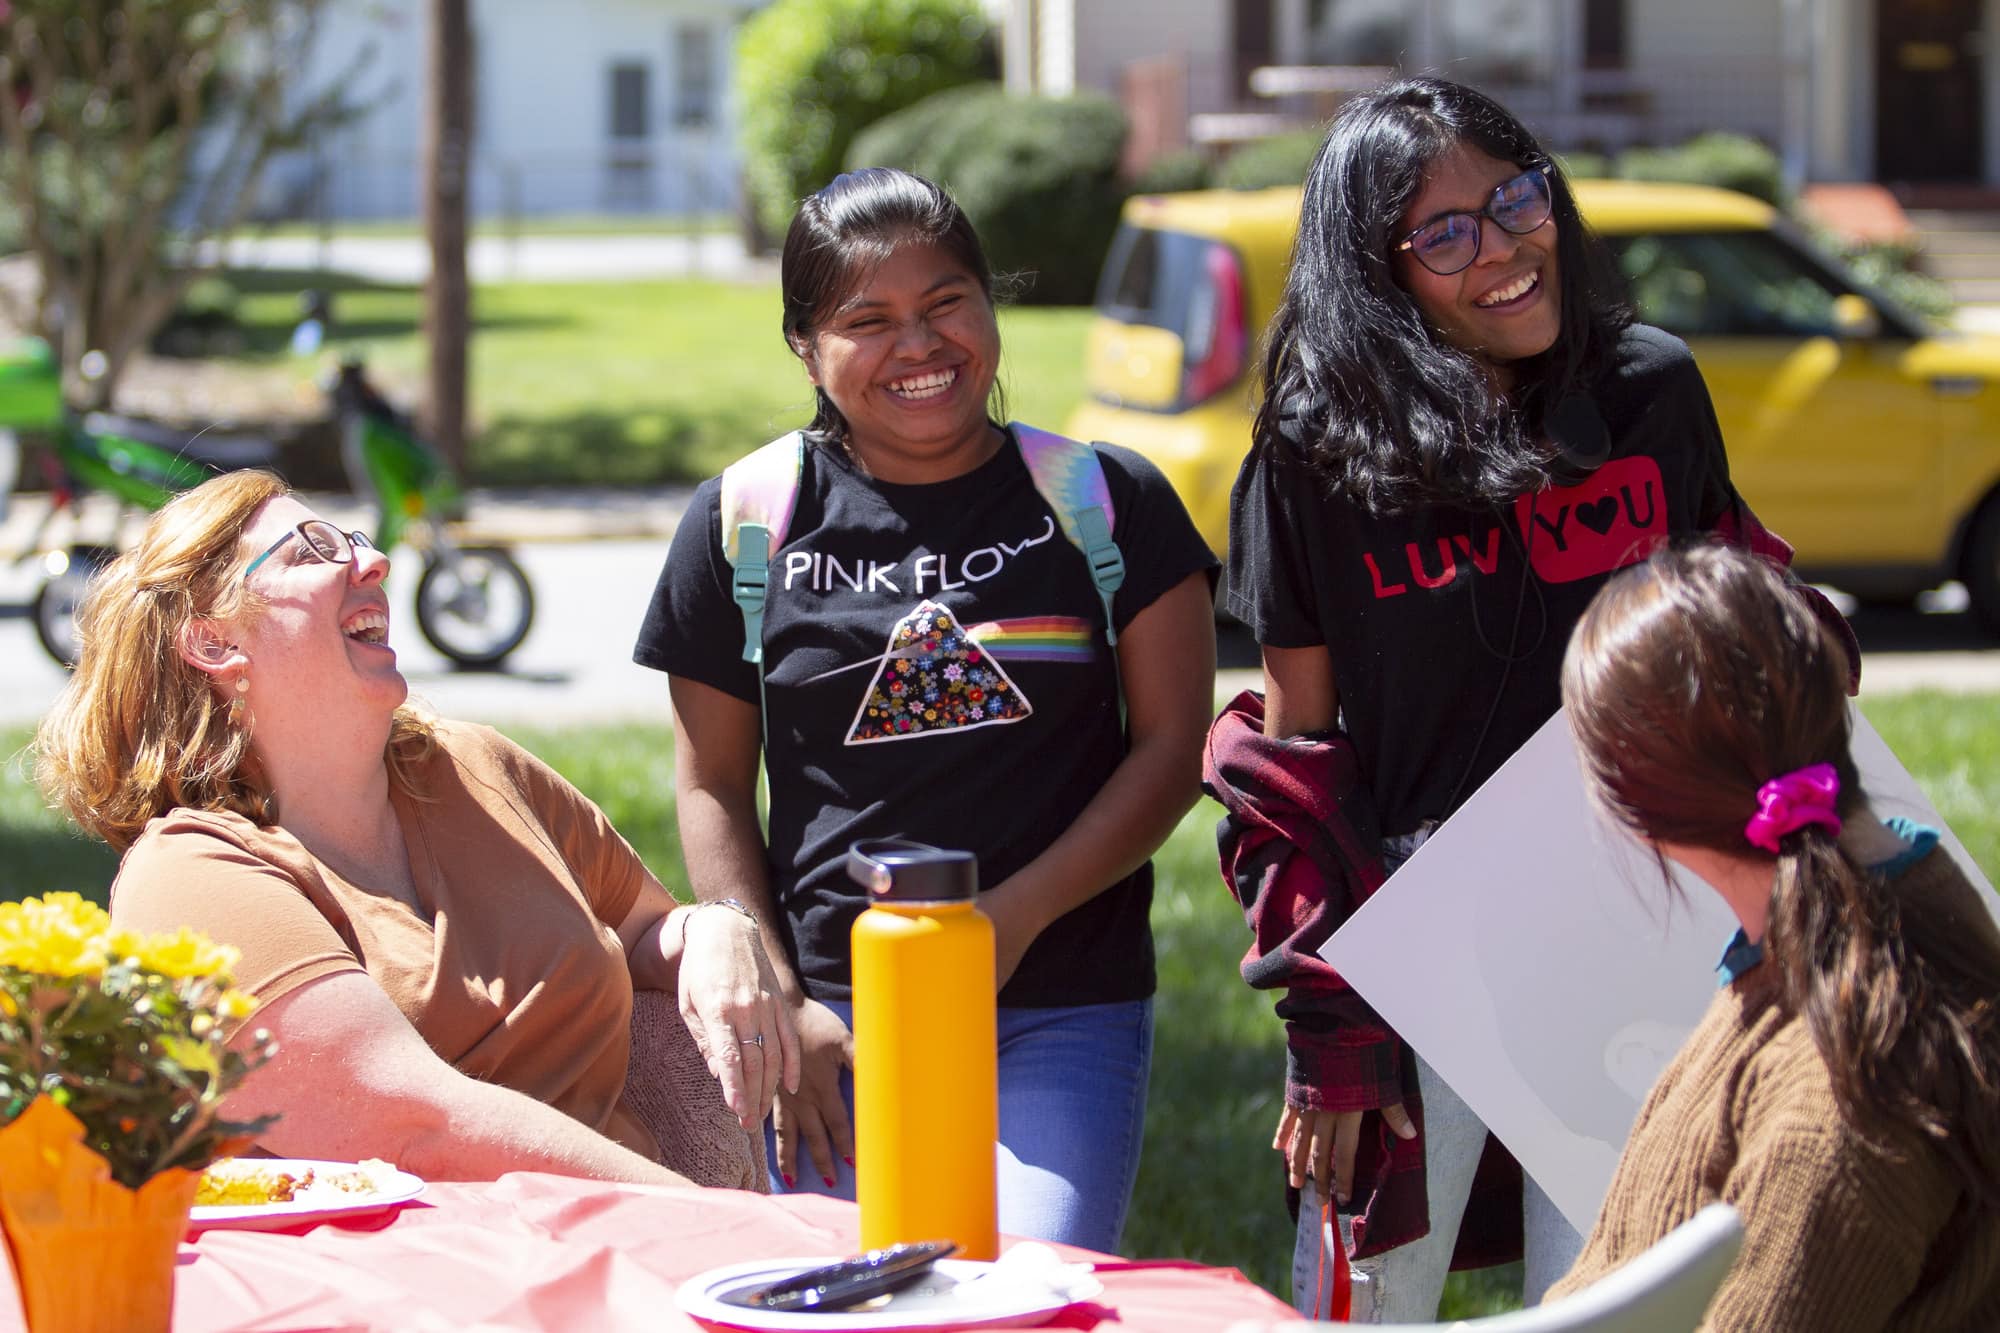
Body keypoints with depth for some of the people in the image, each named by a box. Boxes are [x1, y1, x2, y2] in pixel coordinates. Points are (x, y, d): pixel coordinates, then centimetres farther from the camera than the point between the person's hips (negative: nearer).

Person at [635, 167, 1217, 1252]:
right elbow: (713, 785, 9)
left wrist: (1013, 917, -9)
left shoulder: (1109, 501, 4)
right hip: (835, 1020, 1)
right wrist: (776, 1004, -1)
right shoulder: (744, 524, 6)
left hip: (1061, 1014, -1)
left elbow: (1172, 747, 2)